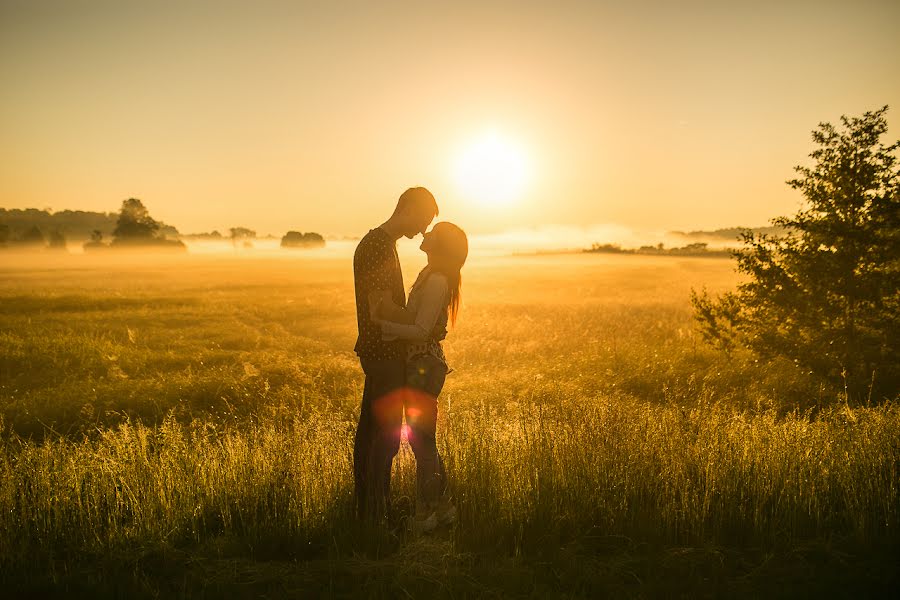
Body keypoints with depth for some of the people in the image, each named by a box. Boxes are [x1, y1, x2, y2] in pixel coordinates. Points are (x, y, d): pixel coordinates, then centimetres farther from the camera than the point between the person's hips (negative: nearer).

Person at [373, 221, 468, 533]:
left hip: (424, 368, -10)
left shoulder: (437, 281, -18)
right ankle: (442, 507, 28)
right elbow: (411, 318, 8)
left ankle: (424, 517, 13)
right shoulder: (429, 276, 12)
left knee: (422, 442, 0)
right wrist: (389, 312, -9)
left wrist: (382, 325, -20)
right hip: (420, 366, 10)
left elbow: (421, 331, -22)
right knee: (423, 440, 17)